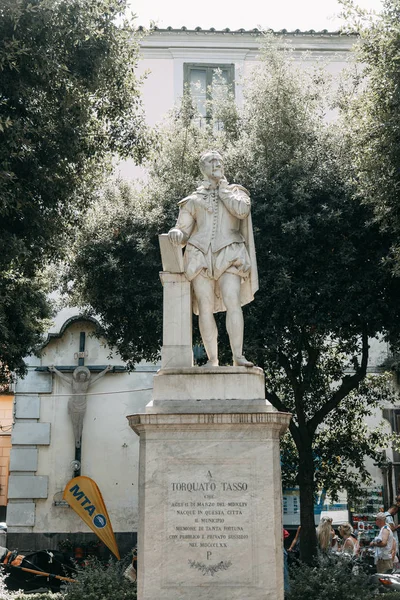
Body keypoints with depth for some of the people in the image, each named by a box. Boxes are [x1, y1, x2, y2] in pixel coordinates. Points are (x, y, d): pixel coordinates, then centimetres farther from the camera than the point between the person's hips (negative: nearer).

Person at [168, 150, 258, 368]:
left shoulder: (235, 191, 21)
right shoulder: (193, 200, 21)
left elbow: (242, 210, -3)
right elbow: (183, 232, 17)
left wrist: (222, 188, 8)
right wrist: (175, 234, -7)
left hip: (229, 254, -1)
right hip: (200, 256, 1)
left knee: (232, 302, -20)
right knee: (205, 307, -10)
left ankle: (238, 357, -24)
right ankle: (212, 359, -9)